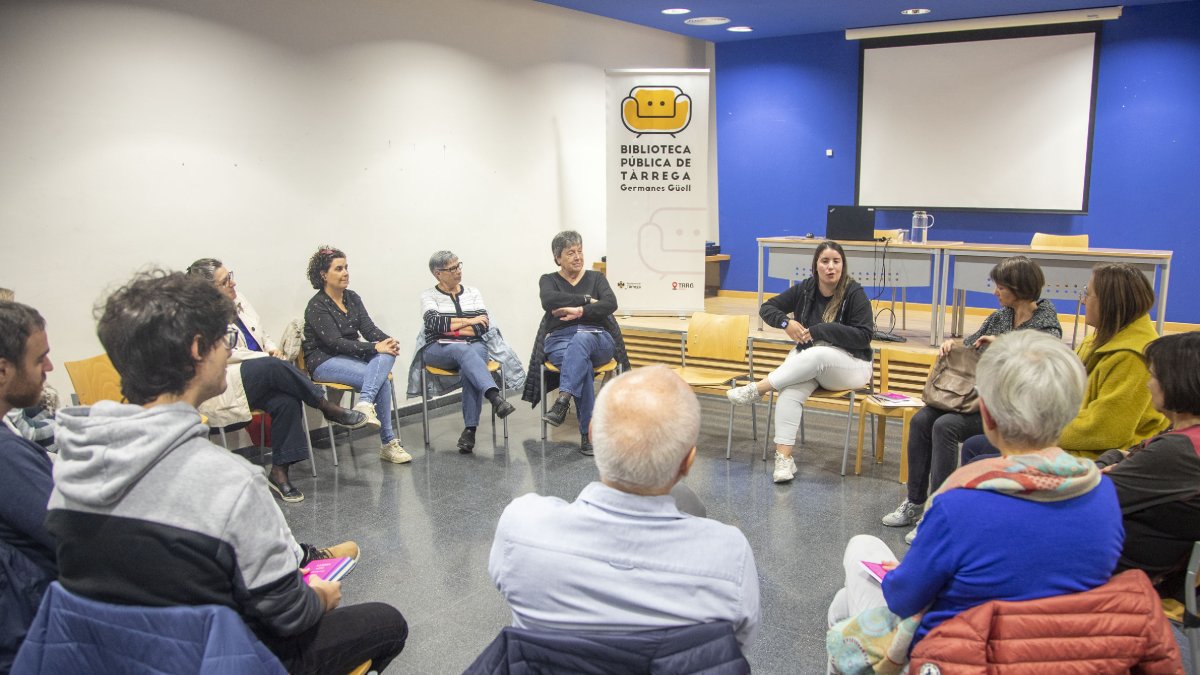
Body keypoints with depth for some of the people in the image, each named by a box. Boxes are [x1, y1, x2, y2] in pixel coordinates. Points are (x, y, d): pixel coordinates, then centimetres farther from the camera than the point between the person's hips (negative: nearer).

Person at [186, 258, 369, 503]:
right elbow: (225, 354, -15)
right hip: (222, 388, -7)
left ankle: (280, 471, -16)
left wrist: (272, 349, 3)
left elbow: (262, 335, 24)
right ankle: (327, 407, -17)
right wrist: (269, 358, -13)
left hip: (256, 379, 7)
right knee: (273, 367, -32)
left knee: (288, 401, -24)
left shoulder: (238, 300, 14)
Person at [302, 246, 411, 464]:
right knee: (381, 379, -27)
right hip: (324, 361, -6)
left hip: (351, 356, 6)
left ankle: (365, 403, -36)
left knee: (386, 356, -27)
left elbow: (369, 328, 2)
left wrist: (388, 341, -20)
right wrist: (375, 348, -27)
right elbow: (335, 342, -20)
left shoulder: (353, 298, 10)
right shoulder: (316, 306, -11)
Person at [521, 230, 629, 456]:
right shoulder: (548, 280, 14)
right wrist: (587, 300, -9)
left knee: (580, 340, -39)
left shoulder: (596, 278, 17)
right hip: (559, 340, 0)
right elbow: (549, 301, -11)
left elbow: (611, 304, -4)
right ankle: (589, 432, -41)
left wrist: (579, 312, -15)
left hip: (597, 338, 1)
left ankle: (563, 400, -55)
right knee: (582, 364, -37)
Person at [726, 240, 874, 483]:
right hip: (807, 362, 3)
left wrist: (820, 330, -22)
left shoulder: (855, 293, -9)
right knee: (790, 391, -31)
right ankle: (783, 456, -35)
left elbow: (865, 336, -16)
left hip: (850, 365, -3)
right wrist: (786, 322, -14)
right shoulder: (805, 289, 3)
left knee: (817, 355, -39)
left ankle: (757, 389, -30)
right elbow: (767, 308, 8)